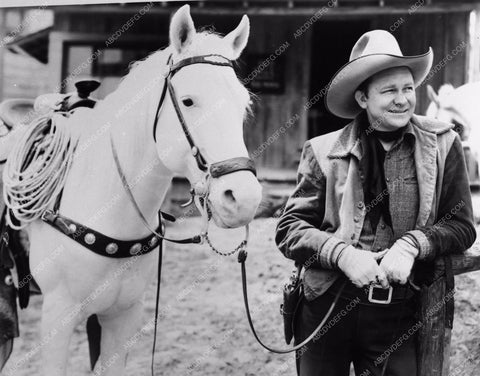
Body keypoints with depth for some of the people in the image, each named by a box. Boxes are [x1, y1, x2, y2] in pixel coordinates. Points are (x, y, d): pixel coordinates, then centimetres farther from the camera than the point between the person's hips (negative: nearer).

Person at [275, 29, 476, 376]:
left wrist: (413, 244, -15)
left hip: (398, 312, 0)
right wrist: (341, 253, -17)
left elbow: (462, 226, 3)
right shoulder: (323, 151, 0)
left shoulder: (442, 145, 1)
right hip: (326, 307, 0)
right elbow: (289, 229, -1)